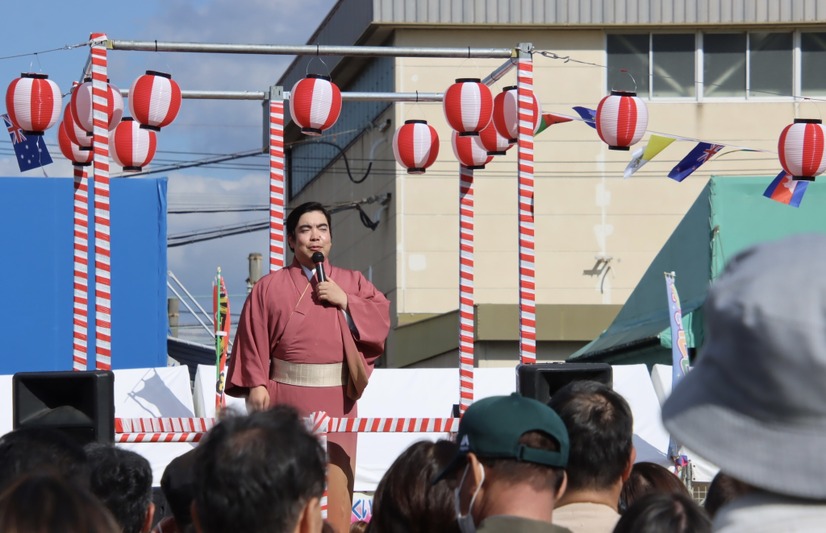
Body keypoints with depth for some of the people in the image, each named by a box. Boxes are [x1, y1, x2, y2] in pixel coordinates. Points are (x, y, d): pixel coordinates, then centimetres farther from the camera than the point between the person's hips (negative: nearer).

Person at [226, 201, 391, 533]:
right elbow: (253, 340, -1)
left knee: (334, 481, -2)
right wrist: (256, 384, -10)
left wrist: (345, 302, -9)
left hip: (336, 399, 1)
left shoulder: (352, 282, 12)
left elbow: (383, 318, 1)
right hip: (288, 396, -1)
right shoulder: (270, 287, 5)